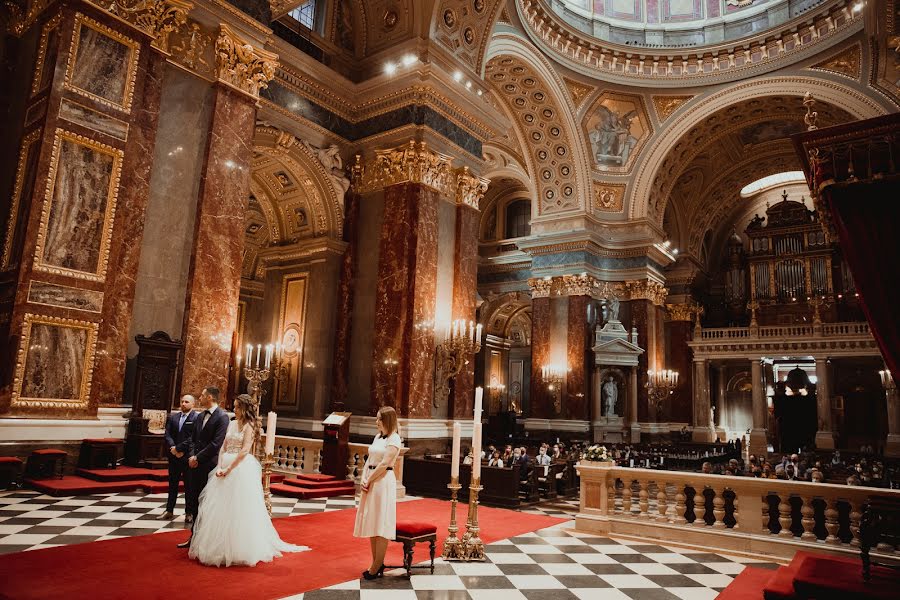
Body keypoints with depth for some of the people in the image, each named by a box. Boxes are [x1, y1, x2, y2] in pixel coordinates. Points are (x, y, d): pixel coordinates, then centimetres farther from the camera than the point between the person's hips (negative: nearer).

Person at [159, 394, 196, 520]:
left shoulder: (196, 418, -8)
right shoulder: (172, 417, 10)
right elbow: (167, 434, 4)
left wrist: (179, 448, -16)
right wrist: (172, 447, -12)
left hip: (188, 456, -5)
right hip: (174, 456, 5)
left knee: (189, 485, 4)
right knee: (172, 484, 13)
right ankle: (169, 511, 22)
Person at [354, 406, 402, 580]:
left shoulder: (394, 439, -10)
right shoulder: (377, 437, 13)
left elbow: (384, 464, -17)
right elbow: (369, 460, 11)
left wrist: (369, 481, -12)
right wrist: (363, 479, -2)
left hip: (384, 482, -8)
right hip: (371, 482, 8)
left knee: (380, 525, -2)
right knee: (371, 523, 13)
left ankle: (377, 566, 5)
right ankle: (376, 563, 23)